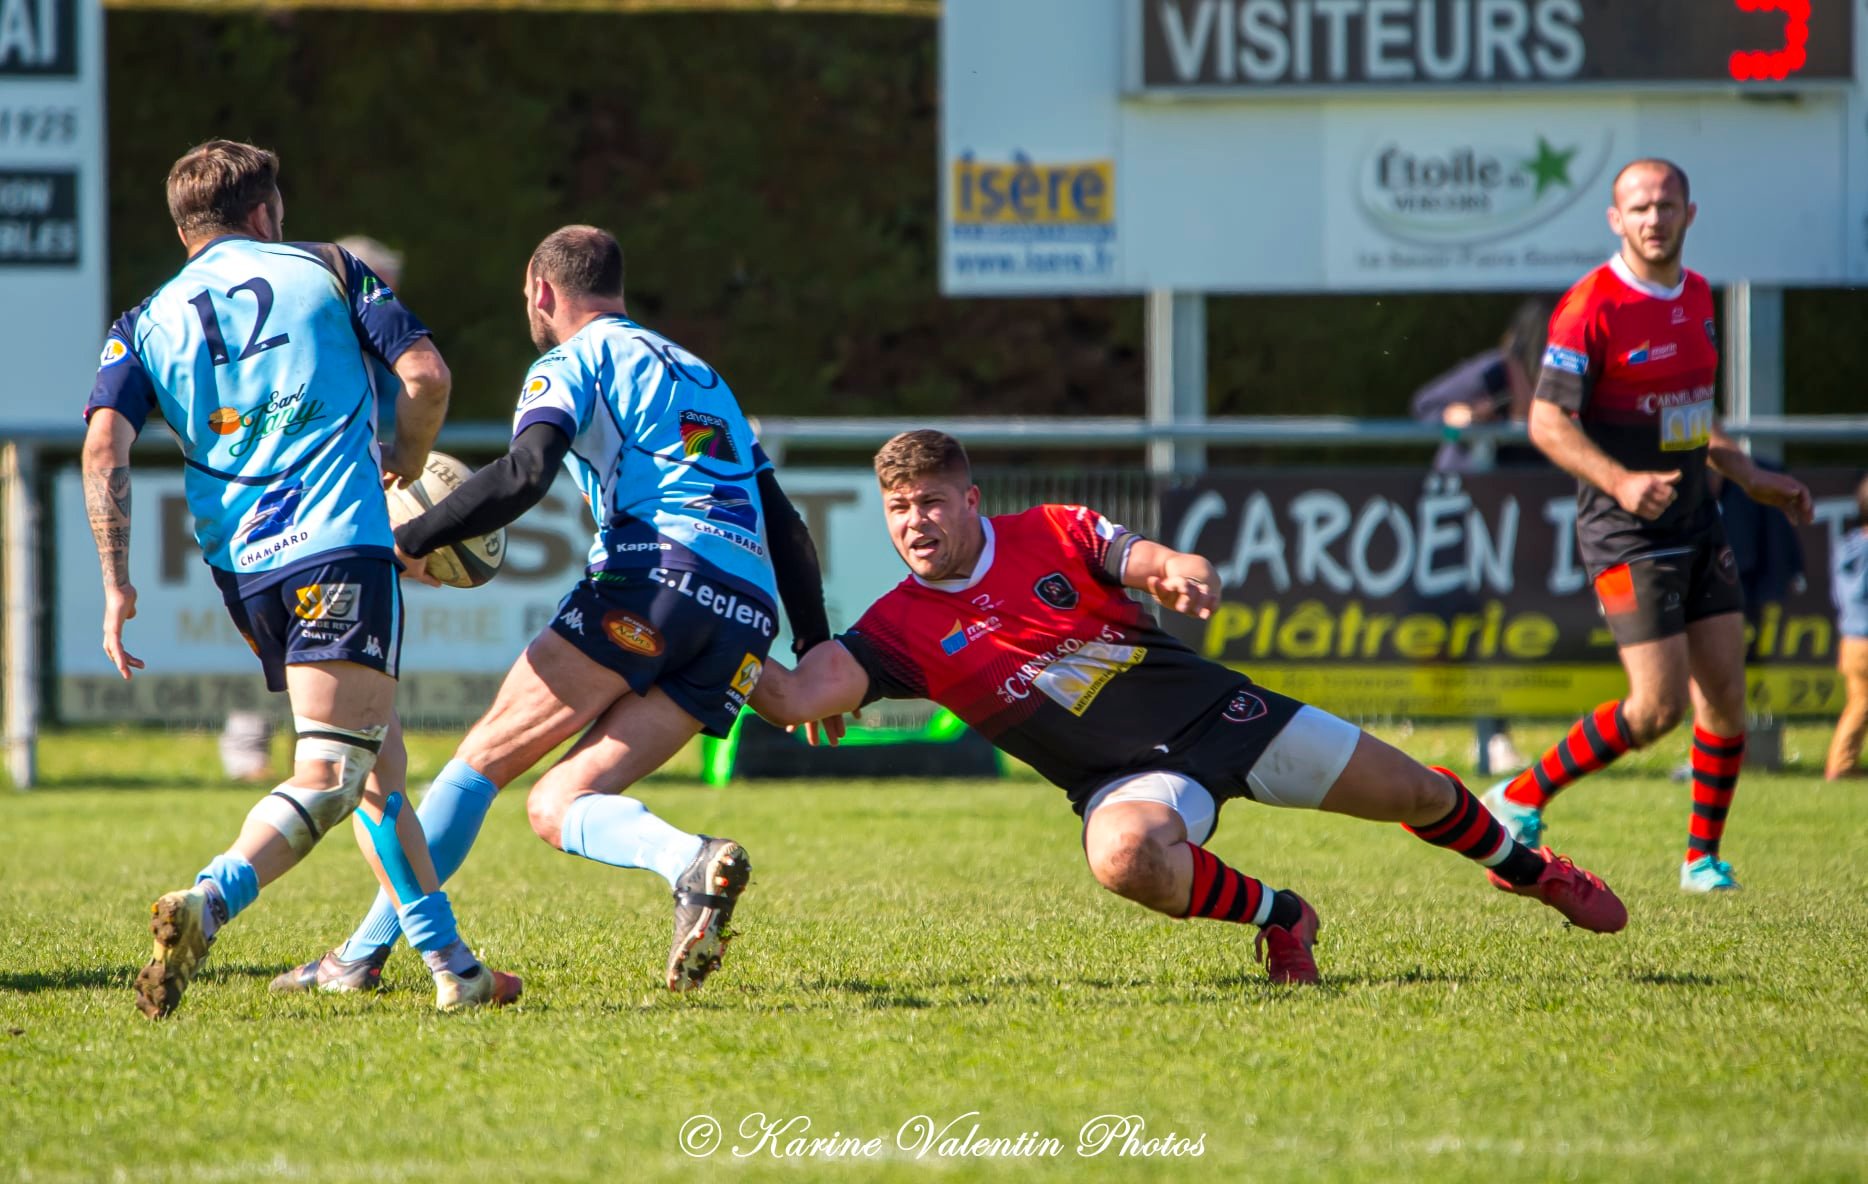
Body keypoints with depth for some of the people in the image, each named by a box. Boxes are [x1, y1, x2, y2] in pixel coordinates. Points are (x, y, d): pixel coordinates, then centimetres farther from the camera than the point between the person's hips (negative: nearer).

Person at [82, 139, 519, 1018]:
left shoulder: (148, 321, 15)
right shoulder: (325, 269, 10)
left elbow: (104, 443, -1)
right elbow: (425, 375, 1)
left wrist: (116, 583, -2)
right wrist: (403, 470, 19)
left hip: (240, 567, 5)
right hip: (340, 544, -5)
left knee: (380, 768, 18)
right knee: (329, 777, -13)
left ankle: (453, 969, 19)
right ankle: (207, 904, -37)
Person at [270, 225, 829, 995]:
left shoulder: (574, 361, 9)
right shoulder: (704, 377, 33)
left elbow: (523, 475, -10)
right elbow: (784, 524, 29)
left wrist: (416, 539, 1)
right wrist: (820, 657, 28)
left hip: (653, 573, -6)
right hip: (747, 621, 6)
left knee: (485, 756, 3)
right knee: (555, 805, 4)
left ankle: (365, 954, 0)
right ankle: (694, 861, -25)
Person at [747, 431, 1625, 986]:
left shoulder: (1051, 534, -5)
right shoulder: (901, 628, -8)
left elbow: (1162, 564, -12)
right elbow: (796, 698, -20)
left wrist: (1181, 573, -36)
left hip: (1213, 710, 2)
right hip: (1129, 777, -2)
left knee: (1414, 792, 8)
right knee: (1127, 859, -39)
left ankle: (1527, 868, 42)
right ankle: (1275, 917, -9)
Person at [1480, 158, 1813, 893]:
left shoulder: (1697, 296, 11)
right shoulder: (1592, 308, -14)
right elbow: (1547, 421, -16)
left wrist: (1751, 478, 18)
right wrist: (1620, 482, -28)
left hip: (1696, 523, 7)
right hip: (1625, 532, -7)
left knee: (1725, 692, 2)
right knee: (1658, 705, -13)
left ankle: (1703, 855, 16)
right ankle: (1520, 801, 2)